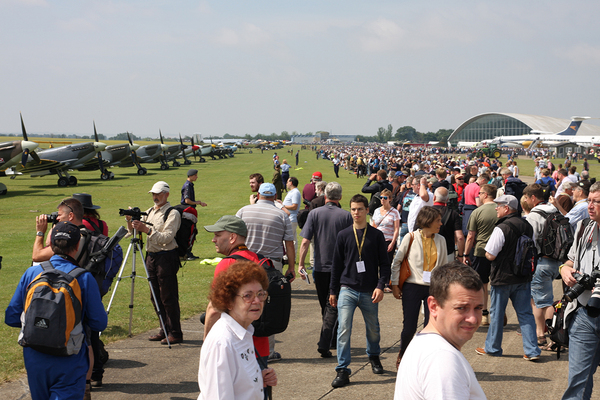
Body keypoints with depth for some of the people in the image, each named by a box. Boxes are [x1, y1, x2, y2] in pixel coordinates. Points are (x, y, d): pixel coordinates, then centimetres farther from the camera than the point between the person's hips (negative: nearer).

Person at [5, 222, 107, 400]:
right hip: (69, 364, -3)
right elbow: (99, 323, -8)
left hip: (34, 359, 3)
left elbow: (11, 318, 2)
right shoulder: (84, 278, -12)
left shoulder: (31, 273, -3)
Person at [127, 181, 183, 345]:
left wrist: (147, 230, -25)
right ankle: (164, 330, 21)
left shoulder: (173, 214, -7)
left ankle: (175, 333, -1)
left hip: (166, 257, -8)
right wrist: (130, 221, -5)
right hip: (151, 256, 8)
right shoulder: (149, 212, 16)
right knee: (156, 298, 11)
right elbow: (133, 231, 15)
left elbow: (167, 237, -18)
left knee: (168, 298, -6)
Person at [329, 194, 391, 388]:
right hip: (347, 290, 0)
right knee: (344, 329, -11)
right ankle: (342, 371, -6)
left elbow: (384, 264, 4)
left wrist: (380, 286, -8)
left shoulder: (376, 236, 3)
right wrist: (333, 291, 10)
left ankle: (374, 357, 41)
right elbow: (337, 265, 10)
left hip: (369, 292, 0)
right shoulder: (343, 235, 5)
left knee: (373, 328, 14)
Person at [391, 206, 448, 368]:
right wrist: (395, 284, 0)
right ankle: (401, 354, 25)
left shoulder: (441, 240, 7)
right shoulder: (411, 238, -3)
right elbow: (396, 261, 3)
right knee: (409, 328, -1)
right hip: (412, 287, -3)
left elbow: (444, 266, 15)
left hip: (434, 288, 3)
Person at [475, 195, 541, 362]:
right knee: (525, 314, 9)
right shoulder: (527, 226, 2)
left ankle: (493, 348, 21)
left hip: (502, 278, -6)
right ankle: (532, 350, 6)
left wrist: (486, 252, 3)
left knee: (497, 313, 9)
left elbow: (490, 255, -18)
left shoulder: (501, 228, -19)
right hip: (523, 278, 6)